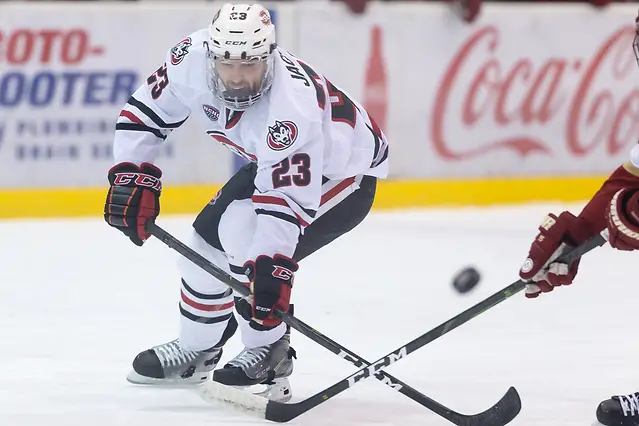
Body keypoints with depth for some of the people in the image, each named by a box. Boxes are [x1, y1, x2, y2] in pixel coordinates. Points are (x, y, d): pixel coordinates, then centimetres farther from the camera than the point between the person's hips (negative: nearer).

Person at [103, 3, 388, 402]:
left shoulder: (291, 103, -41)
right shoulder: (193, 58, -23)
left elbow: (288, 195, -42)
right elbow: (147, 109, -8)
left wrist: (273, 268, -46)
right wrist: (132, 175, -15)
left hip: (344, 171, -8)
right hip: (271, 161, 8)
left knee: (245, 238, -25)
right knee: (205, 240, 7)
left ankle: (269, 353, -9)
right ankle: (196, 351, 30)